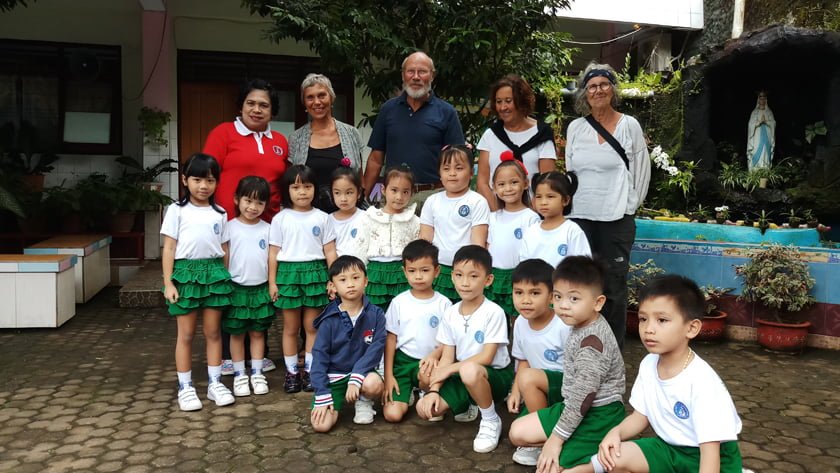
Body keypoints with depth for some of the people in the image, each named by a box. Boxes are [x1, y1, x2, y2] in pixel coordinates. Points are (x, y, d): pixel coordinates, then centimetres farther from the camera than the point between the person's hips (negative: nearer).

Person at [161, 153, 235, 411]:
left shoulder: (219, 213, 9)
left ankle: (215, 383, 18)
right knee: (186, 334, 5)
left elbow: (224, 249, 11)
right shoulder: (177, 210, 0)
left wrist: (226, 278, 7)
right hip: (186, 272, -2)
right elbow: (169, 248, -2)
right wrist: (168, 282, -8)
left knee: (213, 332, 8)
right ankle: (185, 387, 14)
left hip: (214, 272, 3)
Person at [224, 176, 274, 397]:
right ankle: (239, 374, 18)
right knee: (237, 333, 7)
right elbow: (224, 259, -1)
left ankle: (257, 373, 20)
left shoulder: (267, 229, 3)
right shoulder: (230, 227, -3)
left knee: (258, 332, 10)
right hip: (236, 288, -1)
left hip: (261, 288, 2)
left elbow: (271, 259, 6)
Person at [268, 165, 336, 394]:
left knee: (312, 326, 5)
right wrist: (272, 282, -1)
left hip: (315, 273, 0)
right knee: (290, 327, 8)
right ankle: (291, 372, 18)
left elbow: (329, 251, 4)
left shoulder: (321, 218, 3)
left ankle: (310, 371, 16)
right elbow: (273, 252, 3)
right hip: (288, 274, 0)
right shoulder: (280, 219, 2)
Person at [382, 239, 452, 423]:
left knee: (429, 375, -38)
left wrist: (435, 354, -24)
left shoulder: (443, 303, -3)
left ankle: (428, 396, 0)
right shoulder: (399, 302, 0)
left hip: (427, 361, -1)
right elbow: (391, 338, 4)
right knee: (392, 414, -15)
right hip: (402, 361, 1)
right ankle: (408, 391, 19)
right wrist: (388, 375, -1)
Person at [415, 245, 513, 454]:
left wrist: (449, 369, -16)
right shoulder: (450, 314, -2)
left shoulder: (493, 312, -18)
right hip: (463, 375, 6)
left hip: (496, 375, -6)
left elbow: (486, 357, -20)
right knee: (425, 408, -11)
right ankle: (468, 405, 17)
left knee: (469, 370, -40)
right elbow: (446, 357, -1)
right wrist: (434, 390, -13)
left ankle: (491, 421, -12)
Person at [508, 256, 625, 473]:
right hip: (574, 408, 9)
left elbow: (583, 398, -24)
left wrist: (556, 438, -16)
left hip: (598, 415, -9)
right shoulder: (582, 325, 1)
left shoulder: (592, 342, -27)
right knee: (518, 432, 9)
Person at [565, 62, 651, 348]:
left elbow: (642, 170, 3)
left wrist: (630, 205, 0)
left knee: (613, 286, 2)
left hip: (615, 219, -2)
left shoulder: (629, 125, 2)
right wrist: (568, 204, 10)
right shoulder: (575, 127, 10)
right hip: (579, 217, 3)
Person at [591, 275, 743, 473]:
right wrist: (616, 432, -14)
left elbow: (710, 453, -27)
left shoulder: (702, 381, -28)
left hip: (703, 456, -5)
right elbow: (641, 415, 5)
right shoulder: (648, 364, -8)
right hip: (670, 448, 6)